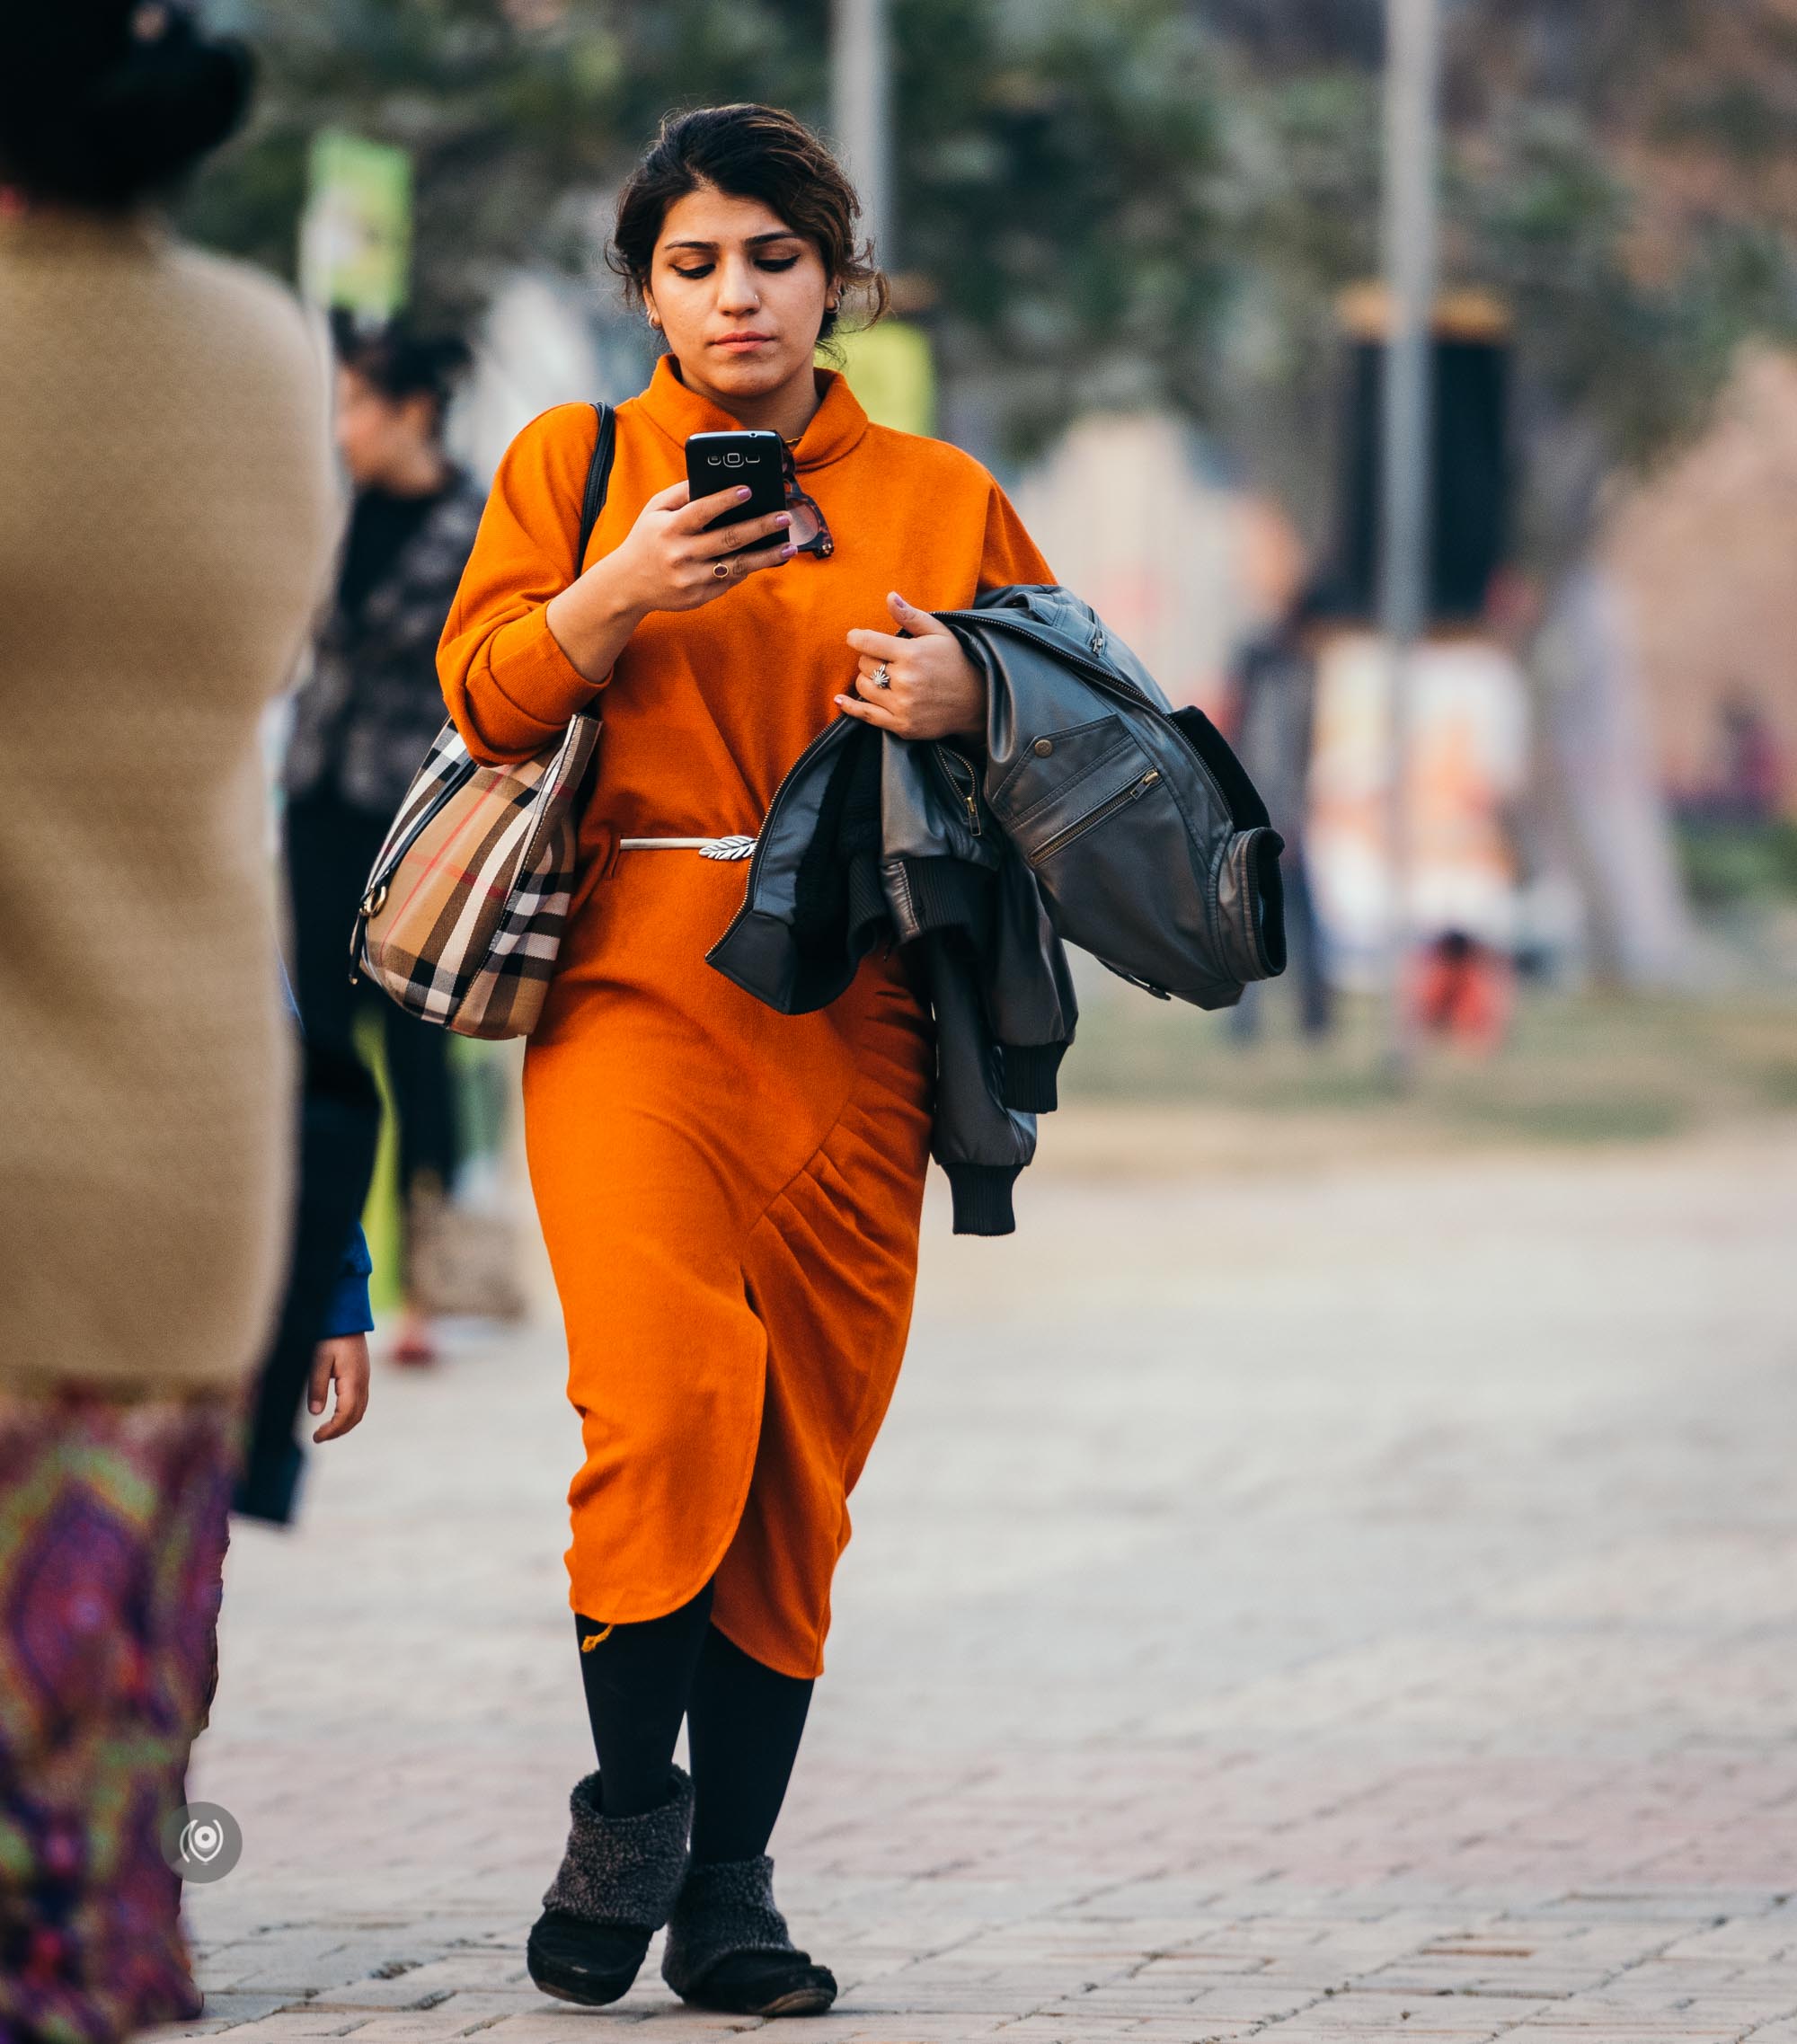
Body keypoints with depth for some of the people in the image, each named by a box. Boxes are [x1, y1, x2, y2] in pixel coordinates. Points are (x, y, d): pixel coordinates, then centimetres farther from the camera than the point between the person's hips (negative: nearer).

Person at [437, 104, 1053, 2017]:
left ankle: (733, 1881, 7)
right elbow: (486, 696, 4)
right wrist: (620, 596, -14)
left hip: (850, 1018, 2)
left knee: (802, 1458, 0)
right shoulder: (571, 465, 12)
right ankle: (630, 1803, -6)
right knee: (667, 1387, -22)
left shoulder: (938, 498, 14)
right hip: (632, 987, -2)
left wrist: (972, 701, -4)